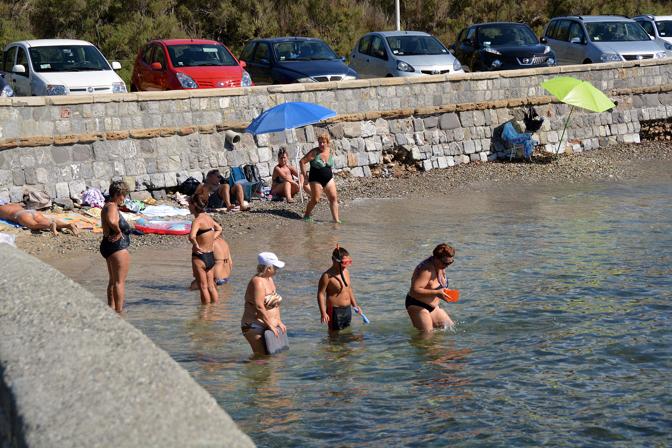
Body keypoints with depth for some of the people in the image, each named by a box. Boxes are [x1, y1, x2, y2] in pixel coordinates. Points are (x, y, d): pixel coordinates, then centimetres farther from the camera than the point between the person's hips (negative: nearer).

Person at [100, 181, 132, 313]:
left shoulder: (107, 206, 14)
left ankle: (111, 309, 28)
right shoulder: (112, 207, -18)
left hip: (107, 245, 11)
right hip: (118, 247, -11)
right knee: (119, 281, -5)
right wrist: (119, 232, -21)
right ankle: (119, 312, -4)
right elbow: (112, 221, -38)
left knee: (112, 281, 20)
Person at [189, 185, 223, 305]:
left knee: (203, 287, 3)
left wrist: (196, 245, -19)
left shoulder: (198, 220, -18)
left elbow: (192, 236, -36)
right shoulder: (208, 217, 8)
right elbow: (219, 229, 27)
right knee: (211, 286, 14)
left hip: (200, 256, -8)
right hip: (211, 256, 8)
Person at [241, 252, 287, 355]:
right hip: (255, 326, -9)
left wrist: (279, 321, 14)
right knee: (261, 356, -17)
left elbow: (275, 303, 22)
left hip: (270, 325, 9)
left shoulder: (269, 279, 14)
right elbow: (259, 307, -24)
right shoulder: (258, 282, -16)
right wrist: (270, 325, -20)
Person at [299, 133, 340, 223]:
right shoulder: (314, 152, -14)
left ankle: (336, 219, -5)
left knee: (334, 198, -5)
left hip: (328, 179, 5)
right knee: (315, 199, -4)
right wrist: (304, 176, -14)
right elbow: (302, 162, -13)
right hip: (316, 180, -5)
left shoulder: (330, 151, 3)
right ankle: (307, 215, 20)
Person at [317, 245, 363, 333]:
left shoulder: (346, 272, 7)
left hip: (348, 310, 8)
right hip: (335, 311, -8)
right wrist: (323, 313, -23)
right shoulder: (327, 276, -16)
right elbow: (321, 294, -16)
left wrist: (355, 305, 22)